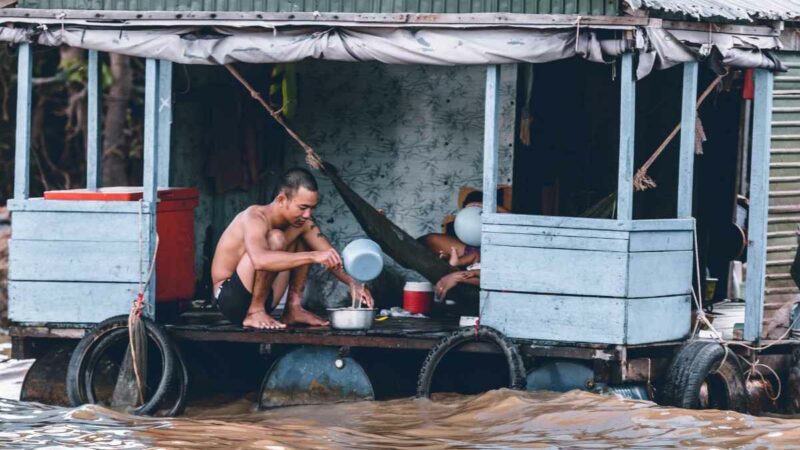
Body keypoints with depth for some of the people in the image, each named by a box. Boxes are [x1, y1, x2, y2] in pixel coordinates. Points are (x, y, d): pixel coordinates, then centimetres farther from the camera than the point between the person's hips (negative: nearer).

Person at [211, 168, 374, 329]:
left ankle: (293, 308, 3)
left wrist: (353, 283, -19)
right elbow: (260, 260, -44)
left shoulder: (303, 222, -2)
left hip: (263, 300, 8)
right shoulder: (255, 217, -25)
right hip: (229, 298, -8)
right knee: (275, 239, -27)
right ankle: (255, 313, -20)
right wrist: (313, 257, -49)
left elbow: (331, 257, 1)